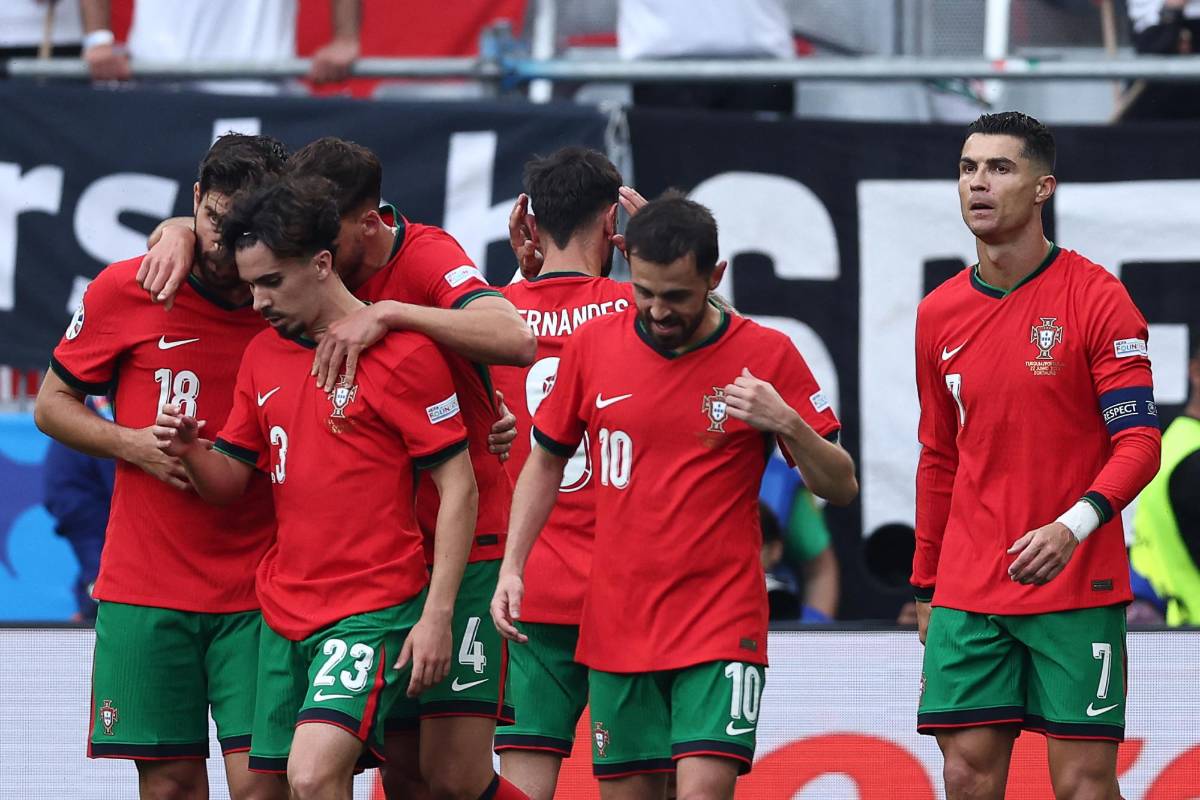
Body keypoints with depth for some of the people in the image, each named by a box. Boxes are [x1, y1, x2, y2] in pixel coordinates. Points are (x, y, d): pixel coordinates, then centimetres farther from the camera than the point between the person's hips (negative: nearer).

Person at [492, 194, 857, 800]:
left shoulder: (767, 357, -5)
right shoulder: (592, 345, 2)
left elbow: (839, 487, -1)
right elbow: (546, 460, 16)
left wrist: (788, 425, -19)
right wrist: (512, 568, 6)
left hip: (720, 628, -3)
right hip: (616, 629, 3)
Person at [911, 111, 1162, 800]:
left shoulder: (1097, 298, -6)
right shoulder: (939, 315, 9)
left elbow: (1139, 441, -10)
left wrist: (1072, 526, -27)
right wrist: (927, 589, 16)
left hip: (1078, 588, -4)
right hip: (968, 589, 4)